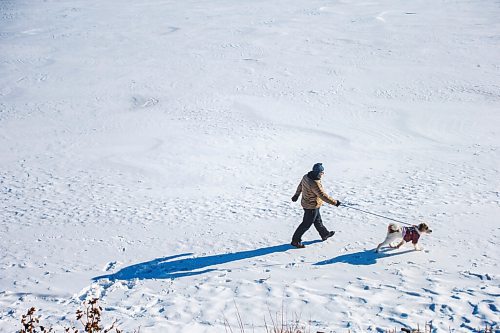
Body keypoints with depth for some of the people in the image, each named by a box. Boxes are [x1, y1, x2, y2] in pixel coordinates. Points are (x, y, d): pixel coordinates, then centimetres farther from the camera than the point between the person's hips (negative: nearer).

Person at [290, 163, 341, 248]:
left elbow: (300, 186, 12)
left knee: (317, 220, 26)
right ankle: (295, 241, 15)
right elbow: (323, 196, -30)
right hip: (312, 207, -9)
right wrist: (335, 202, -21)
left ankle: (325, 234, 46)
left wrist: (296, 195, 30)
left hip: (306, 202, 9)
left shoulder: (306, 177, -6)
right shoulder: (315, 184, -34)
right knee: (306, 224, 5)